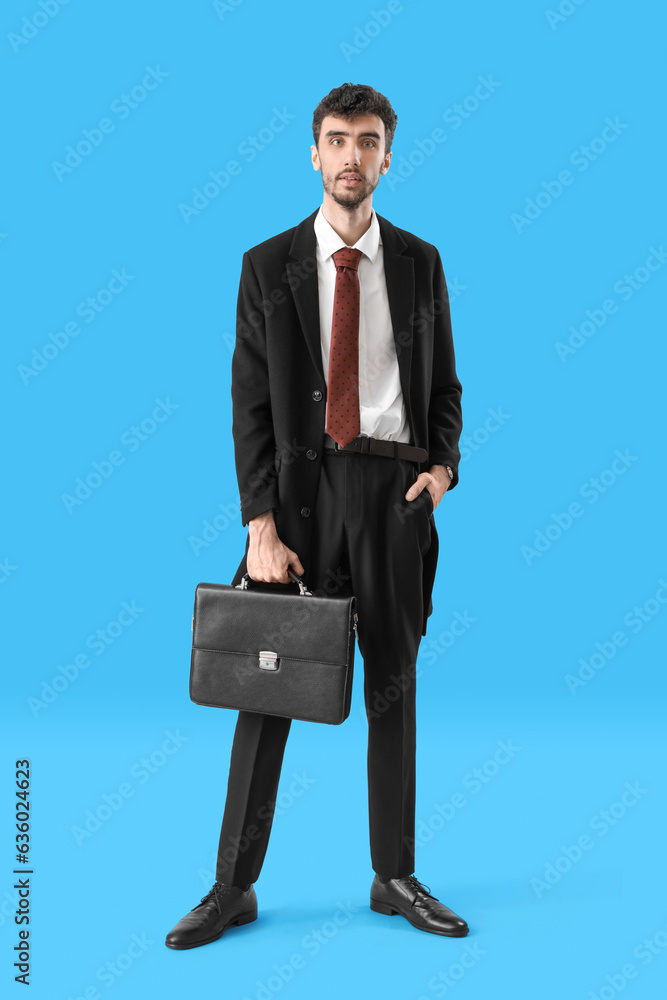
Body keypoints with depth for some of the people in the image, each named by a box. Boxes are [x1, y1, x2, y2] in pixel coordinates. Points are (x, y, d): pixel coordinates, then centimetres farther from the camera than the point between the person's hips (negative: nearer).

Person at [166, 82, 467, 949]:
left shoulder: (420, 263, 9)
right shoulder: (268, 265, 4)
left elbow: (444, 385, 14)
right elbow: (250, 404, -1)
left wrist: (444, 464, -6)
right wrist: (261, 524, -10)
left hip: (396, 487, 2)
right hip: (302, 484, -1)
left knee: (393, 683, 9)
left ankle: (395, 877, 22)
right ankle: (234, 886, 12)